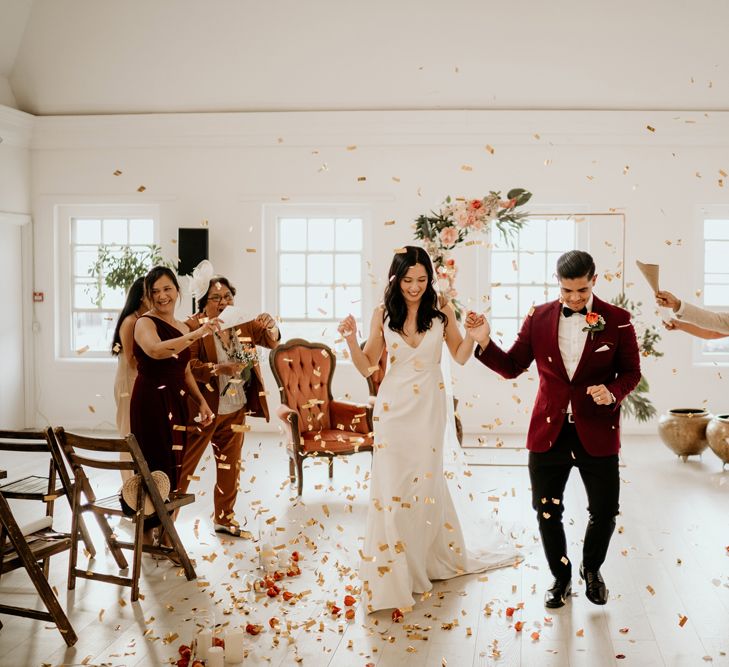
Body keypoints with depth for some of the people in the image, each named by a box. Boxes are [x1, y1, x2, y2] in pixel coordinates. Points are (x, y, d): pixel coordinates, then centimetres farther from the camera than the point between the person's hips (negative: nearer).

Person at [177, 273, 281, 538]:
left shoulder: (243, 324, 6)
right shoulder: (193, 327, -14)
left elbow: (271, 341, 6)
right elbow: (186, 365, -23)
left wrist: (270, 326, -16)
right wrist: (219, 369, -33)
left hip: (235, 410, 7)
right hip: (203, 410, -7)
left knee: (230, 465, 17)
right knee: (184, 466, 0)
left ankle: (224, 518, 32)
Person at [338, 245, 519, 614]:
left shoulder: (441, 312, -1)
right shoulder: (383, 315, -1)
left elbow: (460, 357, 8)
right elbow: (366, 366, 3)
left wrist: (472, 334, -10)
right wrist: (351, 338, -13)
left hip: (429, 407, 0)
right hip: (394, 407, 0)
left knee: (426, 482, 9)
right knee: (391, 485, -3)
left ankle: (436, 557, 33)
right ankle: (392, 573, 10)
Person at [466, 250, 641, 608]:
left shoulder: (617, 320, -3)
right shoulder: (539, 318, 1)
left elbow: (631, 371, 2)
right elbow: (512, 366, 4)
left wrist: (613, 392, -18)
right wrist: (484, 342, -12)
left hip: (597, 434, -1)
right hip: (549, 433, 1)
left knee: (604, 511, 8)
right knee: (547, 512, 9)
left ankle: (591, 570, 37)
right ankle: (561, 577, 32)